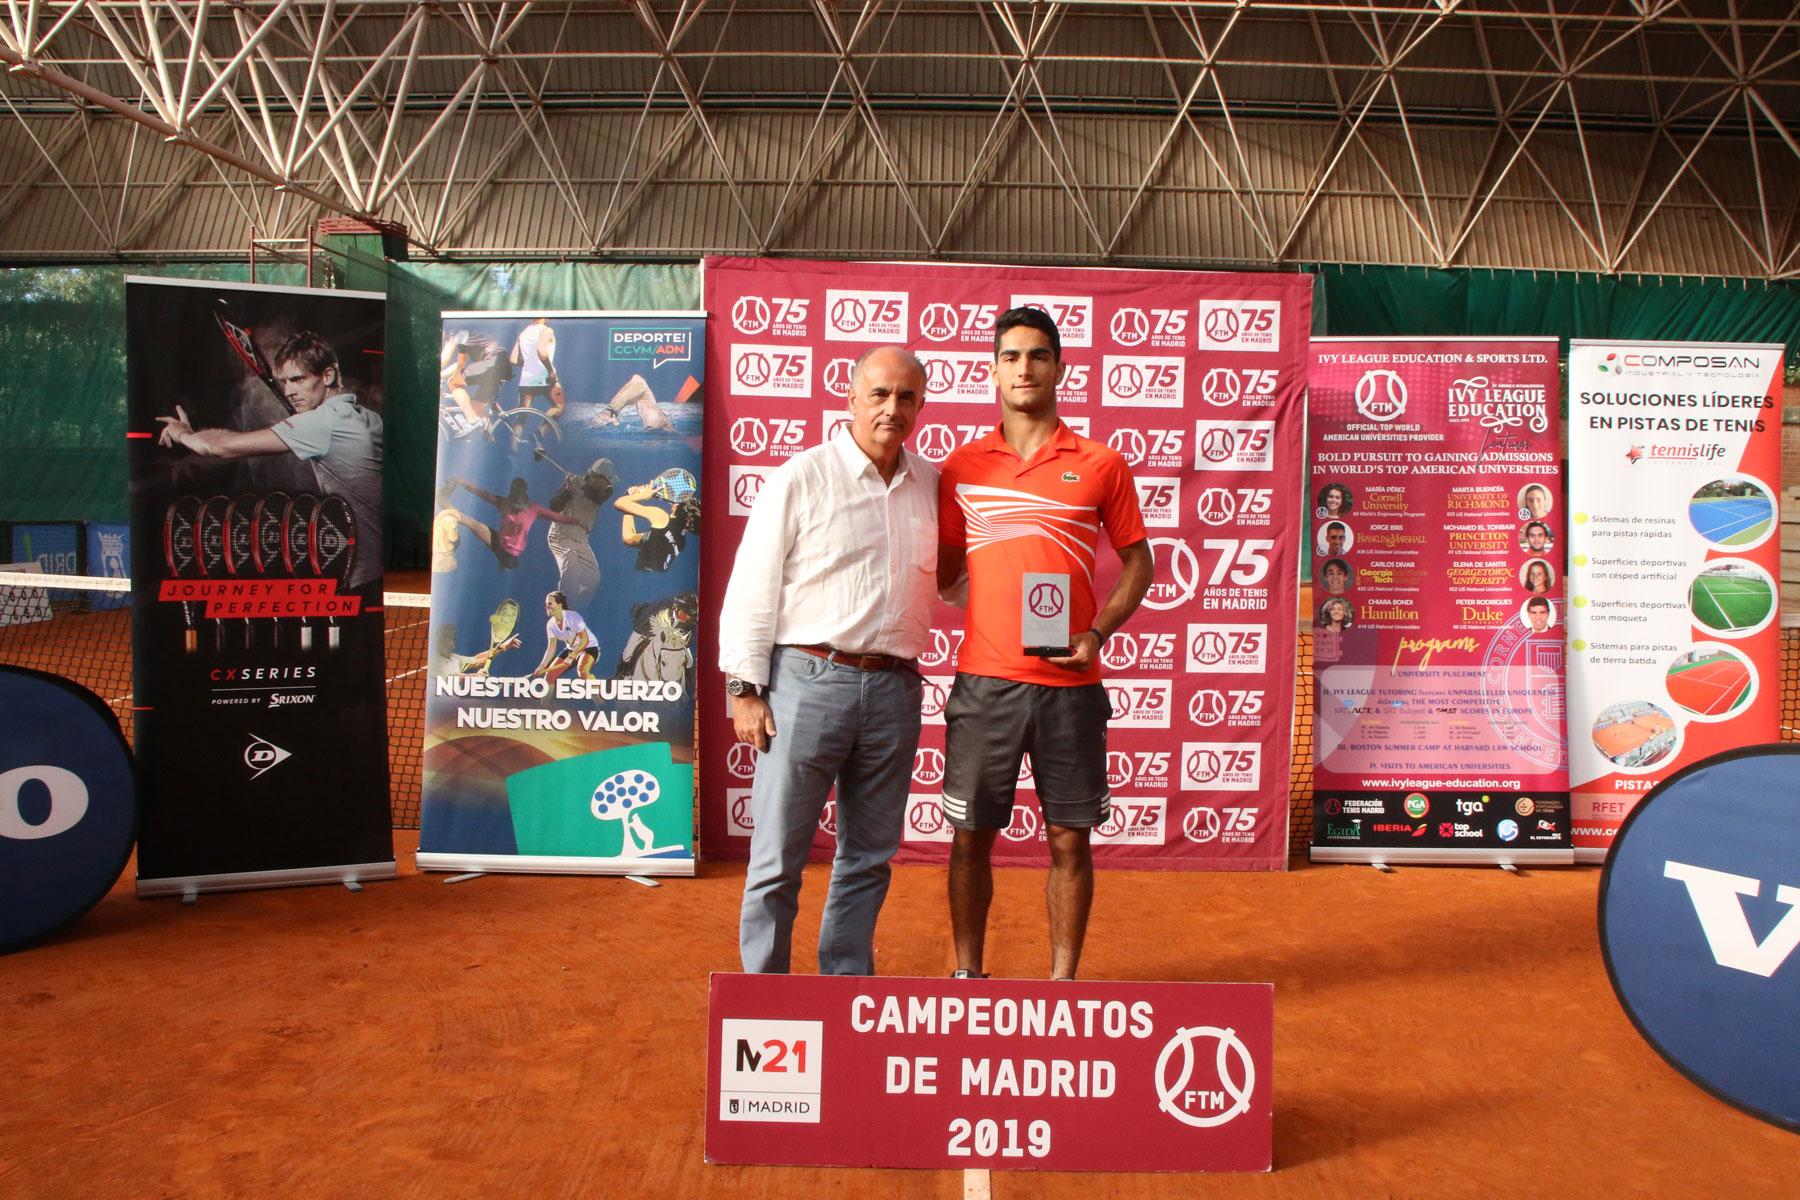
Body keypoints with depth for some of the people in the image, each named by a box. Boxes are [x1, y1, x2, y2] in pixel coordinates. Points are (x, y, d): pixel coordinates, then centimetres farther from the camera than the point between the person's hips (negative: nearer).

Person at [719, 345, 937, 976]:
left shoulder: (931, 485, 11)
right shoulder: (802, 478, -3)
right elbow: (753, 586, -4)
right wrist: (745, 690, -7)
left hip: (895, 689, 5)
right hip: (809, 680, -4)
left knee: (868, 859, 14)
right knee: (778, 857, 2)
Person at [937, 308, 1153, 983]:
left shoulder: (1101, 465, 4)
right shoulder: (963, 466, 8)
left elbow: (1137, 562, 8)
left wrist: (1099, 632, -6)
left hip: (1070, 684, -1)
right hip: (984, 680, 1)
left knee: (1070, 840, 6)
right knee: (971, 836, 7)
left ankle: (1062, 982, 22)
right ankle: (968, 976, 25)